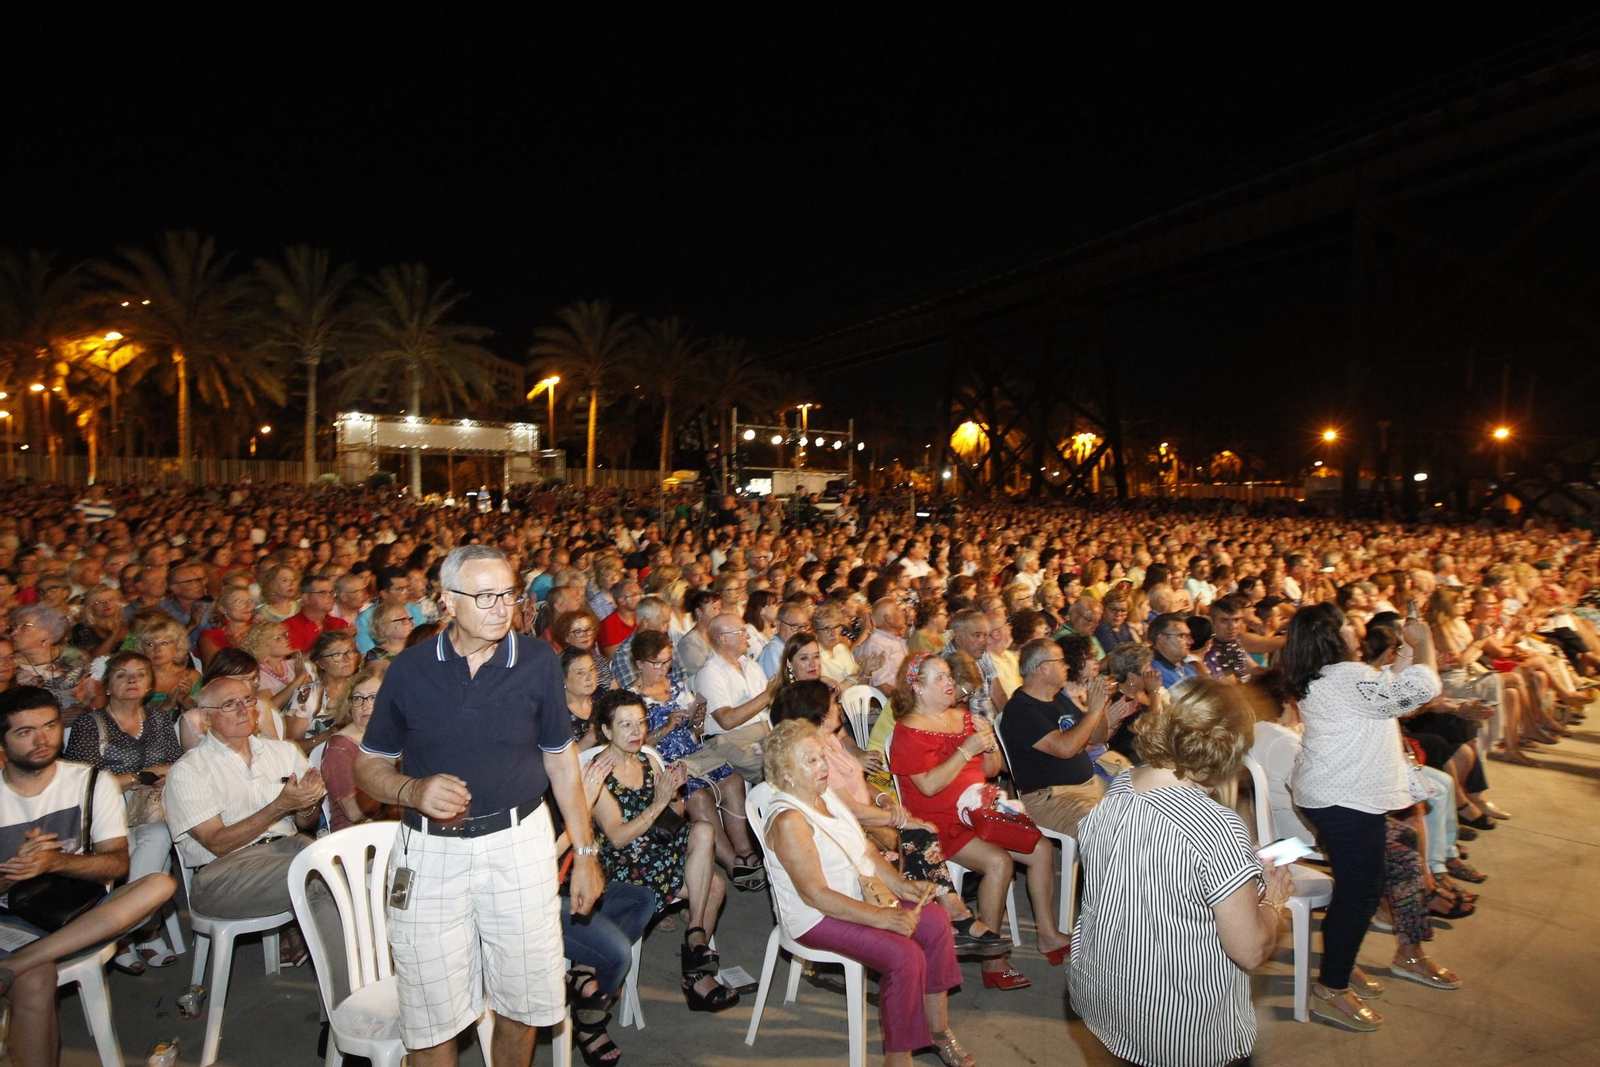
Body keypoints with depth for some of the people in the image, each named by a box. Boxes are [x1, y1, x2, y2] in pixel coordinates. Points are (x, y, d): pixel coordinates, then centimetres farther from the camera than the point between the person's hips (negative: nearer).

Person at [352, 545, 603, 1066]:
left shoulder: (538, 661, -4)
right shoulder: (410, 668, -4)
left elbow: (561, 760, 4)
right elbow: (368, 766, 5)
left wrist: (585, 852, 4)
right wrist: (413, 791, -17)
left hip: (519, 843, 0)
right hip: (430, 851, 0)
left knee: (523, 1001, 13)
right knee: (431, 1018, 10)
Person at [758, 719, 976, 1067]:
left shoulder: (826, 794, 5)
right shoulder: (788, 820, -24)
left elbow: (864, 848, 12)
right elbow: (815, 895, -26)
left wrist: (901, 885, -2)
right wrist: (881, 918, -26)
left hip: (861, 894, 9)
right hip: (817, 918, -9)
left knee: (937, 921, -4)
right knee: (904, 955, -24)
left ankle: (939, 1029, 10)